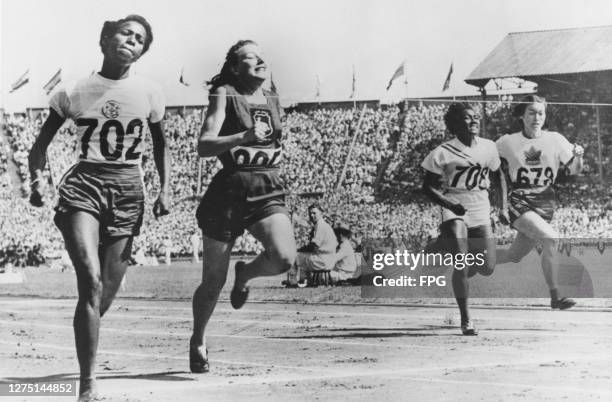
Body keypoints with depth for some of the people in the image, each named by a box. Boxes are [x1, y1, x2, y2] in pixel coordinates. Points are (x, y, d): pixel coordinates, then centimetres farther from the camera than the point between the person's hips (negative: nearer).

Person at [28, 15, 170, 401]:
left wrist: (165, 188, 7)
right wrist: (38, 178, -7)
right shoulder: (75, 92, 3)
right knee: (91, 280, -20)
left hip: (128, 190, 2)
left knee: (106, 292, 1)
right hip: (84, 184, -2)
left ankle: (85, 347, 32)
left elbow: (161, 144, 19)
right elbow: (41, 144, 11)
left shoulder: (149, 92, 6)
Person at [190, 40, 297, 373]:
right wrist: (243, 138, -28)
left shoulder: (273, 100, 13)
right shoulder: (223, 95, -3)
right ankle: (197, 341, 33)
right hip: (228, 191, -3)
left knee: (285, 258, -24)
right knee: (213, 282, 6)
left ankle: (245, 274, 12)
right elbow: (203, 146, -15)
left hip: (268, 192, 4)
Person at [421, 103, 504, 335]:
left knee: (487, 268, 1)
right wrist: (449, 204, -19)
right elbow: (427, 187, -5)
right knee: (462, 264, -16)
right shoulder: (443, 154, -10)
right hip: (455, 213, -4)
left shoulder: (488, 147, 2)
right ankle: (465, 320, -1)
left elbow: (498, 175, 18)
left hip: (481, 214, 4)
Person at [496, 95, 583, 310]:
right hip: (519, 203, -4)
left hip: (545, 205, 4)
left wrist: (578, 157, -17)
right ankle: (555, 298, -17)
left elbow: (573, 170, 5)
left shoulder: (555, 140, 1)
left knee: (514, 256, 10)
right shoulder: (507, 143, -3)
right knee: (551, 239, -26)